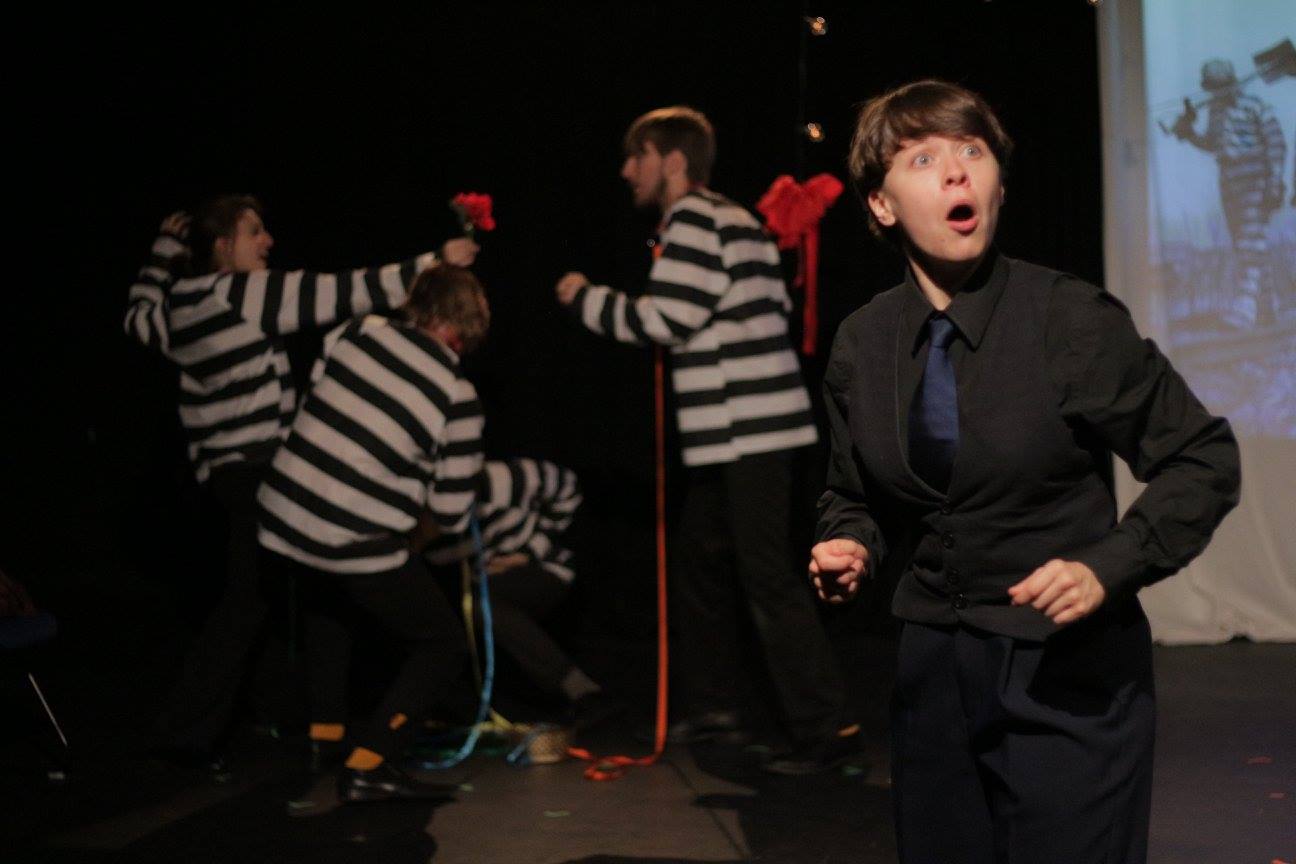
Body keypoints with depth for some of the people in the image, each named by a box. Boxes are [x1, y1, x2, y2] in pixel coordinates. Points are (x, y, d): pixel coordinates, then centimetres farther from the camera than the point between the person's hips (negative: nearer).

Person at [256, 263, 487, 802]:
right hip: (359, 547, -6)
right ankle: (366, 766, -2)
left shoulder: (357, 332, 1)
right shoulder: (456, 399, -9)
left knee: (327, 603, 38)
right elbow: (451, 514, -6)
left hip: (280, 515, 6)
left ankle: (324, 732, 40)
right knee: (443, 646, 11)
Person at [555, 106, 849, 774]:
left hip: (749, 428, -11)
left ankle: (820, 732, -8)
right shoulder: (731, 220, 19)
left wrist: (585, 298, -4)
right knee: (701, 561, 18)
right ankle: (712, 704, 30)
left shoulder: (693, 219, -11)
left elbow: (663, 322, -17)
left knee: (767, 579, -10)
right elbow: (773, 308, 19)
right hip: (730, 428, 11)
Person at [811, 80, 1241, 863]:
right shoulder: (862, 344, 1)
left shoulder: (1073, 319, -11)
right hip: (934, 675, 4)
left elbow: (1203, 460, -6)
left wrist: (1109, 567, -18)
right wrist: (852, 548, -6)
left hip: (1068, 678, -4)